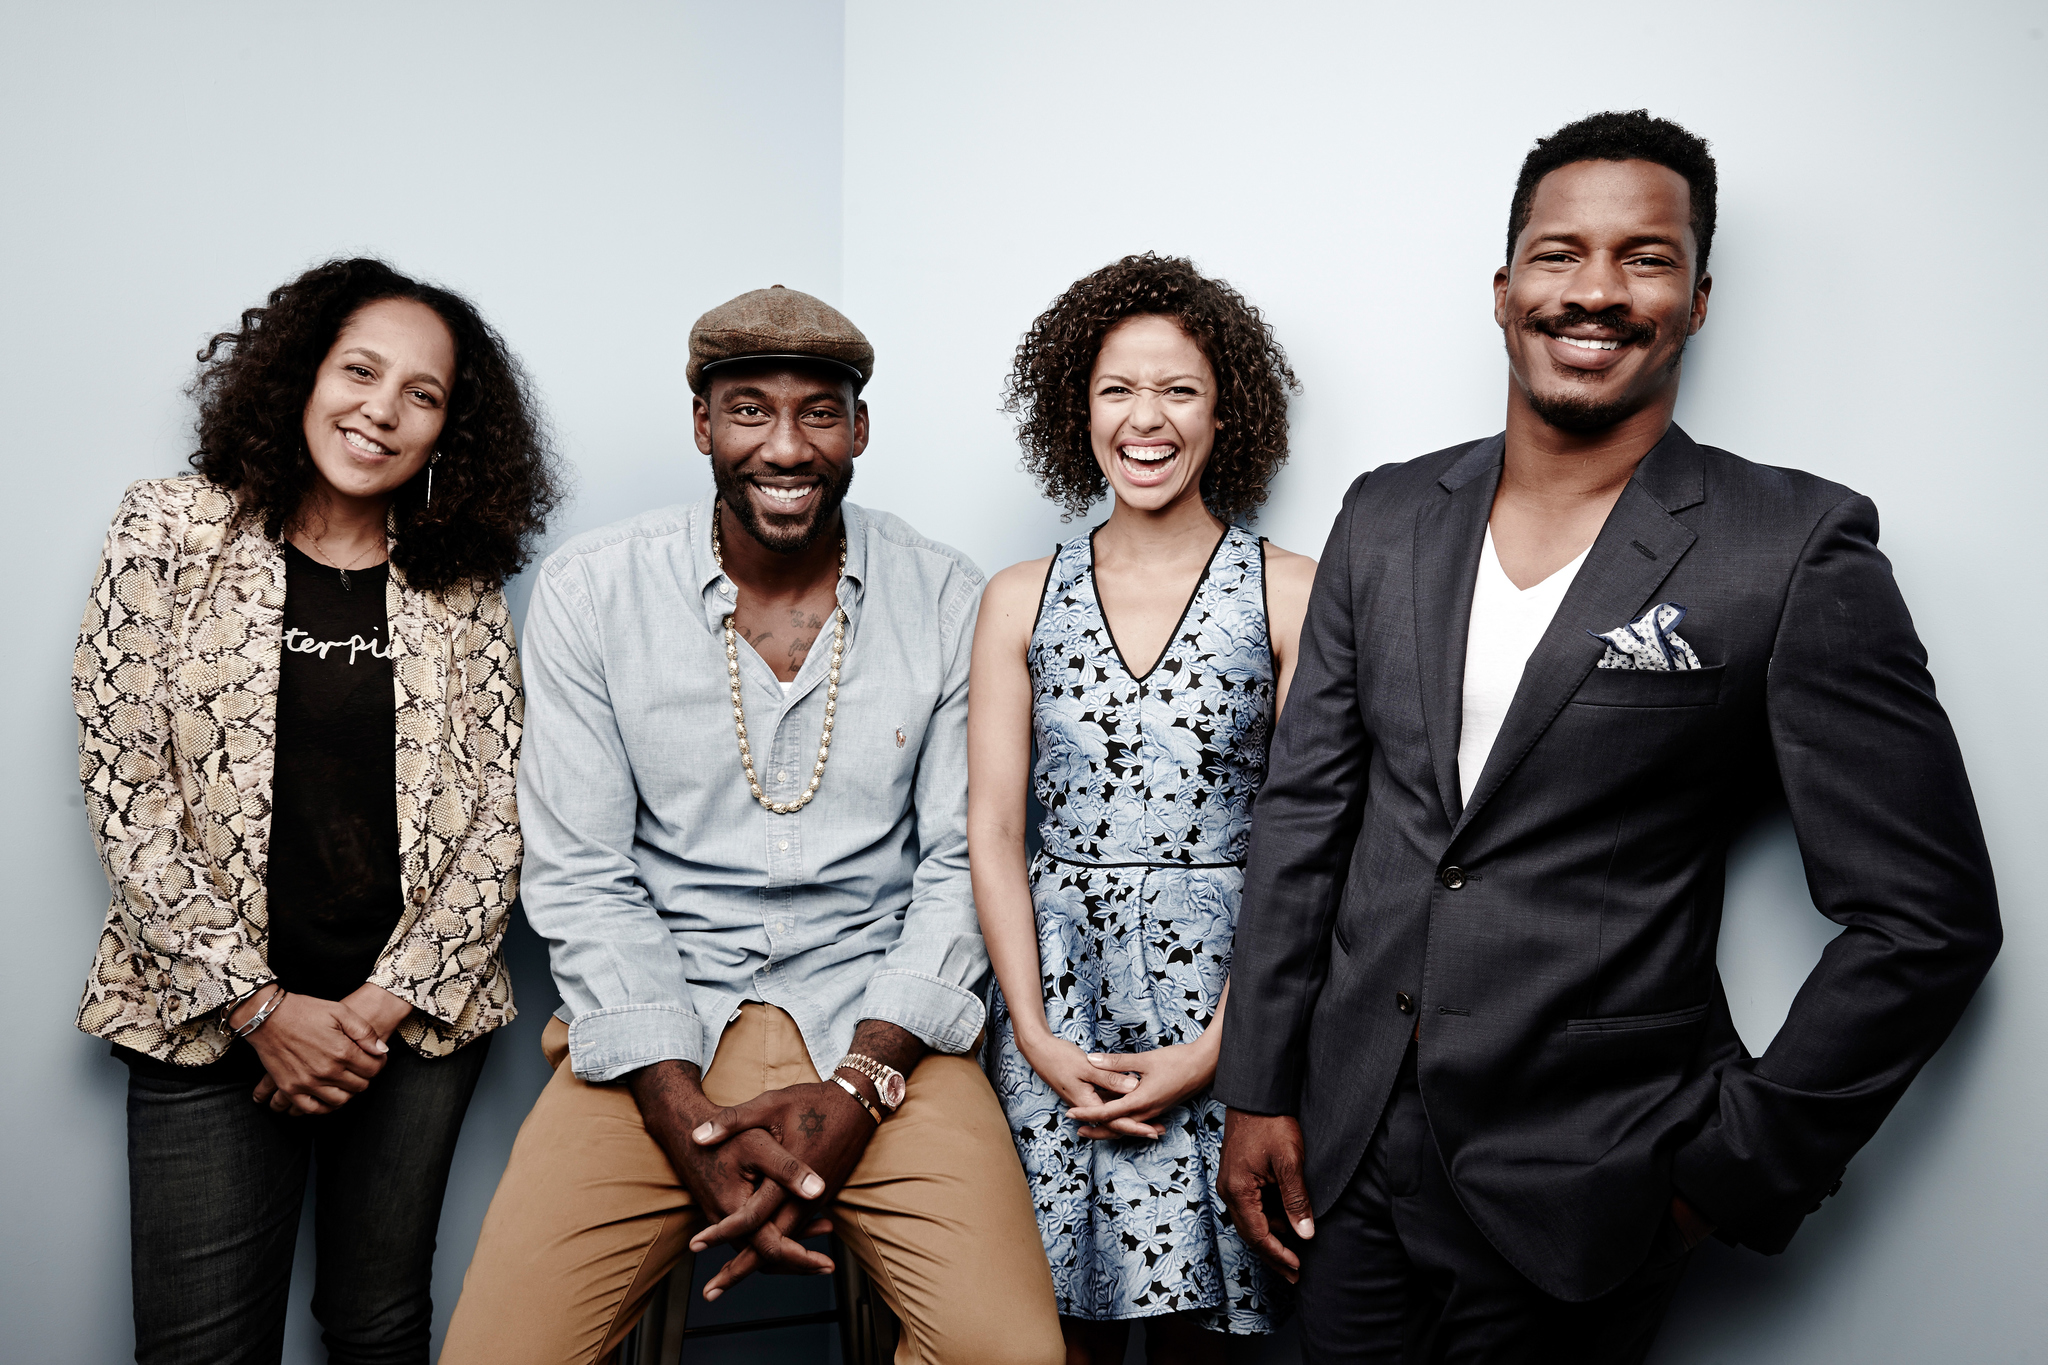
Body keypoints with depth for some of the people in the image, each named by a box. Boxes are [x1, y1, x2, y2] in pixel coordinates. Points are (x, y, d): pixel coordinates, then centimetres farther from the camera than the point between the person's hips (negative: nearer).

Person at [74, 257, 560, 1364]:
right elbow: (123, 787, -5)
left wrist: (384, 1004, -7)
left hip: (416, 1014, 2)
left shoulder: (462, 585, 3)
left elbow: (497, 815, 2)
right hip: (209, 1013, -1)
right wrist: (258, 1005, -9)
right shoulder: (172, 532, -1)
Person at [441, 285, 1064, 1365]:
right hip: (657, 1026, 1)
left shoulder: (948, 602, -1)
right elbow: (583, 875, -3)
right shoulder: (590, 589, -2)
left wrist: (860, 1084, -13)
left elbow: (960, 864, 1)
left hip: (878, 1026, 0)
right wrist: (689, 1119, -13)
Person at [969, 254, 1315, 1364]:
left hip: (1220, 987, -1)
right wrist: (1040, 1039, -6)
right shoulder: (1021, 600, 6)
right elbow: (992, 831, 3)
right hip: (1055, 992, 2)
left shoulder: (1290, 594, -2)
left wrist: (1212, 1050, -10)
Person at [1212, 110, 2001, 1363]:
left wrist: (1738, 1164, -7)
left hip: (1579, 1193, -3)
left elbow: (1926, 916, -7)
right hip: (1349, 1148, 4)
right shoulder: (1387, 517, 3)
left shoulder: (1799, 549, -10)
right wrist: (1258, 1089, 4)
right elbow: (1305, 811, 5)